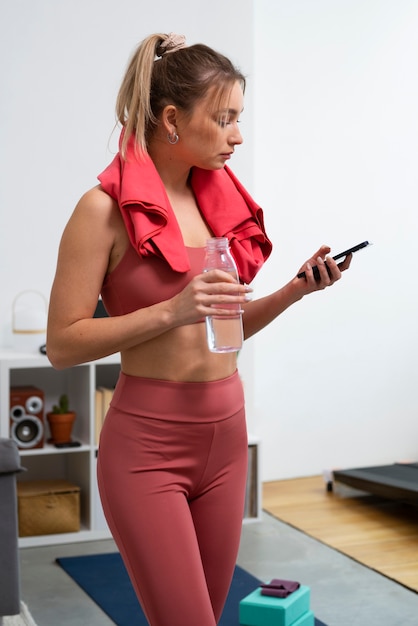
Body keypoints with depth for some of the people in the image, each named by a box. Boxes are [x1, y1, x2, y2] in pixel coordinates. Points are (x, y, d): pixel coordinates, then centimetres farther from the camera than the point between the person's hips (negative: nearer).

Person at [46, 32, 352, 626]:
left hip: (226, 434, 7)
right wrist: (172, 311, -22)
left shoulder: (221, 199, 8)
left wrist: (295, 289, 0)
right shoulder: (106, 209, -12)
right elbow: (62, 343, -13)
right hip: (147, 442, -6)